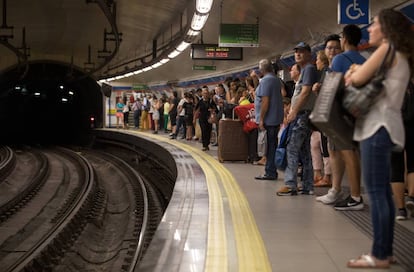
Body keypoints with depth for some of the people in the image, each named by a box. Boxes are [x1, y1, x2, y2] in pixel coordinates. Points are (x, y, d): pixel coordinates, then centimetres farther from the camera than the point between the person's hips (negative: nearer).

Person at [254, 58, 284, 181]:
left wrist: (261, 119, -19)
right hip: (276, 119, 9)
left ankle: (270, 173, -3)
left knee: (270, 147, -6)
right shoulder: (276, 79, 15)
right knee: (272, 145, 13)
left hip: (269, 119, -9)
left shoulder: (266, 80, -15)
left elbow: (265, 101, -20)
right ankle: (271, 172, 18)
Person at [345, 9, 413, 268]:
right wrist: (356, 70, 1)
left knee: (376, 192, -11)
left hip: (378, 126, -10)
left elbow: (358, 79, -11)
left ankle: (380, 256, -11)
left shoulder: (387, 49, -7)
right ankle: (385, 251, 13)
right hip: (381, 126, 10)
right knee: (383, 191, 9)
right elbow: (361, 74, 21)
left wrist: (353, 74, 9)